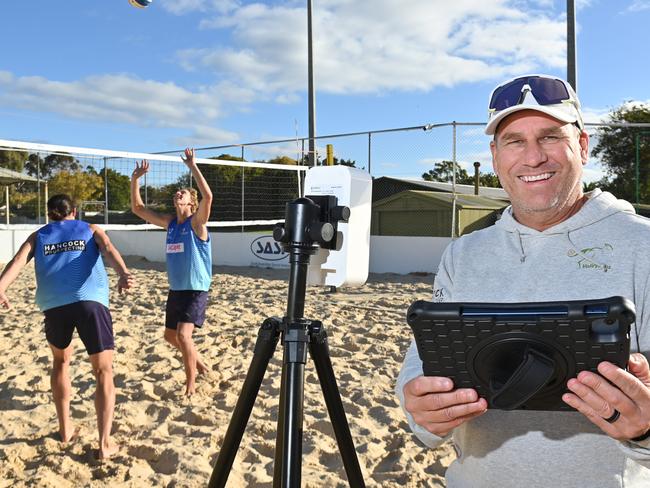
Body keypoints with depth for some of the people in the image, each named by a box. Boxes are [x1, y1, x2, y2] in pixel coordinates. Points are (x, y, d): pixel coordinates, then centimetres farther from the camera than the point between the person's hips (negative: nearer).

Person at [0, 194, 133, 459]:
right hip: (90, 301, -2)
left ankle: (65, 428, 33)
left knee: (61, 361, 28)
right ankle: (105, 443, -2)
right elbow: (109, 250, -2)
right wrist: (123, 275, -20)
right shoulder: (91, 230, 20)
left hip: (54, 305, 2)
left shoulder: (38, 236, 23)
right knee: (104, 372, 6)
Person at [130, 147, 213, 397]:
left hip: (196, 290, -7)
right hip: (175, 289, 8)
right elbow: (137, 208, 10)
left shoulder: (197, 222, -11)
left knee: (183, 334, -18)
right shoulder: (169, 222, 6)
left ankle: (191, 383, 0)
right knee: (170, 335, 17)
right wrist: (135, 179, 1)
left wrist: (192, 166, -29)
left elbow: (208, 196, -30)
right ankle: (198, 363, 40)